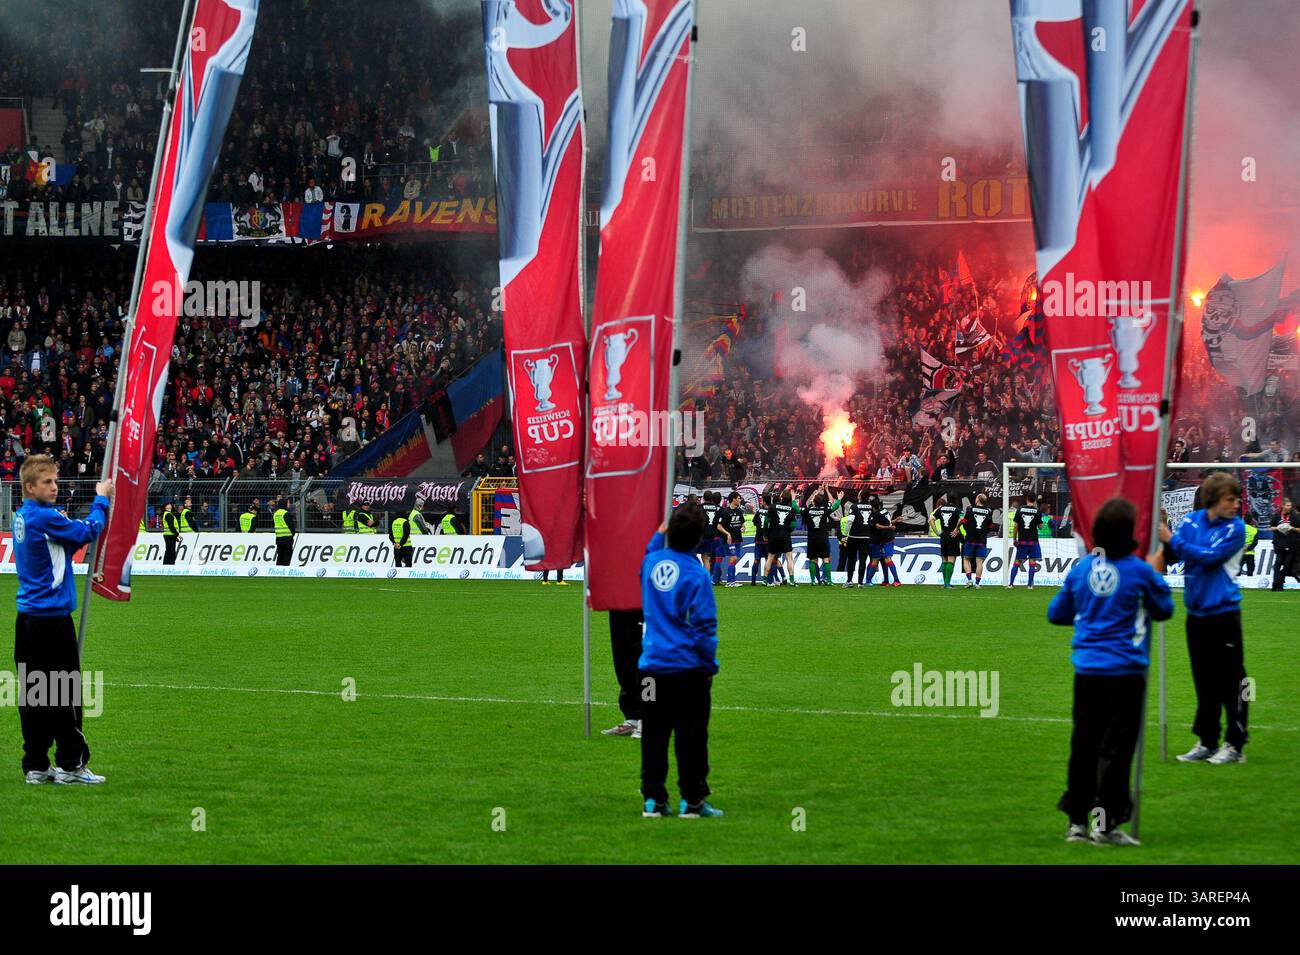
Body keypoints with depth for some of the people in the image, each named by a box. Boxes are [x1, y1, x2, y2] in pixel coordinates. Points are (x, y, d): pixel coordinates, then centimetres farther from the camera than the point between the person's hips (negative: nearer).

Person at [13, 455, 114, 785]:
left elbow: (71, 537, 15)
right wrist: (101, 499, 3)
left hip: (28, 618, 9)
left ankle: (36, 766, 11)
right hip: (52, 618, -9)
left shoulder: (22, 518, 11)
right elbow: (88, 532, -12)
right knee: (64, 692, -1)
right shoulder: (45, 518, -17)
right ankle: (70, 764, 3)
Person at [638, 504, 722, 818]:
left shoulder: (652, 562, 3)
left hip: (652, 666, 5)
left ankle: (653, 799, 10)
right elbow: (704, 627, -11)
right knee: (691, 736, 1)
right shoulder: (696, 574, -12)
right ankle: (691, 800, 2)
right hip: (688, 667, -5)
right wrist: (710, 665, -1)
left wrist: (659, 534, 40)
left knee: (654, 736, 9)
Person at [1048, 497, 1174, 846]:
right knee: (1116, 747, 1)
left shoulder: (1081, 569, 2)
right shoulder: (1139, 571, -9)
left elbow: (1056, 613, 13)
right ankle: (1107, 822, -1)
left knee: (1083, 745, 11)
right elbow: (1165, 609, 6)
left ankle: (1076, 820, 14)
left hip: (1086, 672, 4)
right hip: (1124, 673, -4)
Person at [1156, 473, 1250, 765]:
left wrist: (1172, 539, -17)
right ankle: (1207, 743, 20)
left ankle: (1235, 745, 4)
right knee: (1204, 682, 12)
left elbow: (1209, 557, -18)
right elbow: (1171, 556, 5)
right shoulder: (1191, 521, 4)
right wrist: (1166, 545, -16)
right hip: (1196, 613, 5)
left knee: (1230, 681, -2)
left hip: (1223, 613, -5)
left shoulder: (1235, 528, -8)